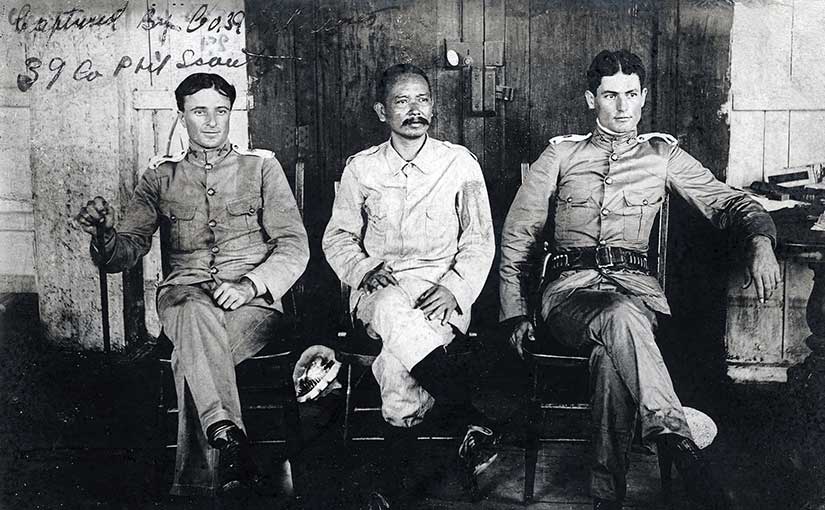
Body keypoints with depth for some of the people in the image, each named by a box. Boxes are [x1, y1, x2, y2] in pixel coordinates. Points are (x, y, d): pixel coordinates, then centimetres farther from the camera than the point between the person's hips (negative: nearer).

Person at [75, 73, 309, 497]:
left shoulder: (261, 166, 12)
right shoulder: (161, 176, 17)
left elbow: (295, 246, 3)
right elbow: (128, 251, 11)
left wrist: (250, 284, -14)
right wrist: (106, 235, -14)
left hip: (252, 300, -1)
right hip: (184, 294, 1)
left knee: (191, 358, -33)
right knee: (197, 315, -38)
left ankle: (194, 482, -30)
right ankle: (227, 435, -50)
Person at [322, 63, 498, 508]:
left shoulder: (460, 164, 8)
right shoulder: (360, 168, 12)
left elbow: (479, 243, 7)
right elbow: (337, 237, 14)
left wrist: (454, 287, -12)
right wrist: (364, 269, -8)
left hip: (439, 288, -1)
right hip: (377, 289, 1)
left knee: (397, 357, -34)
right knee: (393, 310, -38)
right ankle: (475, 421, -35)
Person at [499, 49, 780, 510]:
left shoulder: (663, 155, 18)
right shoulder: (562, 154, 16)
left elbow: (728, 201, 13)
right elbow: (517, 235, 15)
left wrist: (761, 240, -11)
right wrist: (516, 313, 6)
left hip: (636, 284, 1)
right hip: (571, 286, -1)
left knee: (612, 353, -36)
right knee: (621, 318, -38)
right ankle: (680, 442, -44)